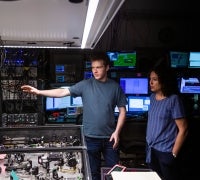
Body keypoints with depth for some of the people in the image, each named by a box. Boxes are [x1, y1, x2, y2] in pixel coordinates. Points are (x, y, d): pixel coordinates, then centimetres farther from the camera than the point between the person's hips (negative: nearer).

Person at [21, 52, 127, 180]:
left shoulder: (115, 87, 0)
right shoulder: (85, 85, -2)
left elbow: (122, 110, 2)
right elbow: (63, 92, -7)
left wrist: (117, 132, -7)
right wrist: (38, 92, -16)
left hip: (109, 137, 1)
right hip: (91, 137, 0)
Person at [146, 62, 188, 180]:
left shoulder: (173, 100, -17)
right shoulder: (152, 97, 4)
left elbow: (183, 130, -16)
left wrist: (173, 154, -13)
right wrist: (149, 144, 12)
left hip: (165, 152, -7)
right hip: (151, 149, 7)